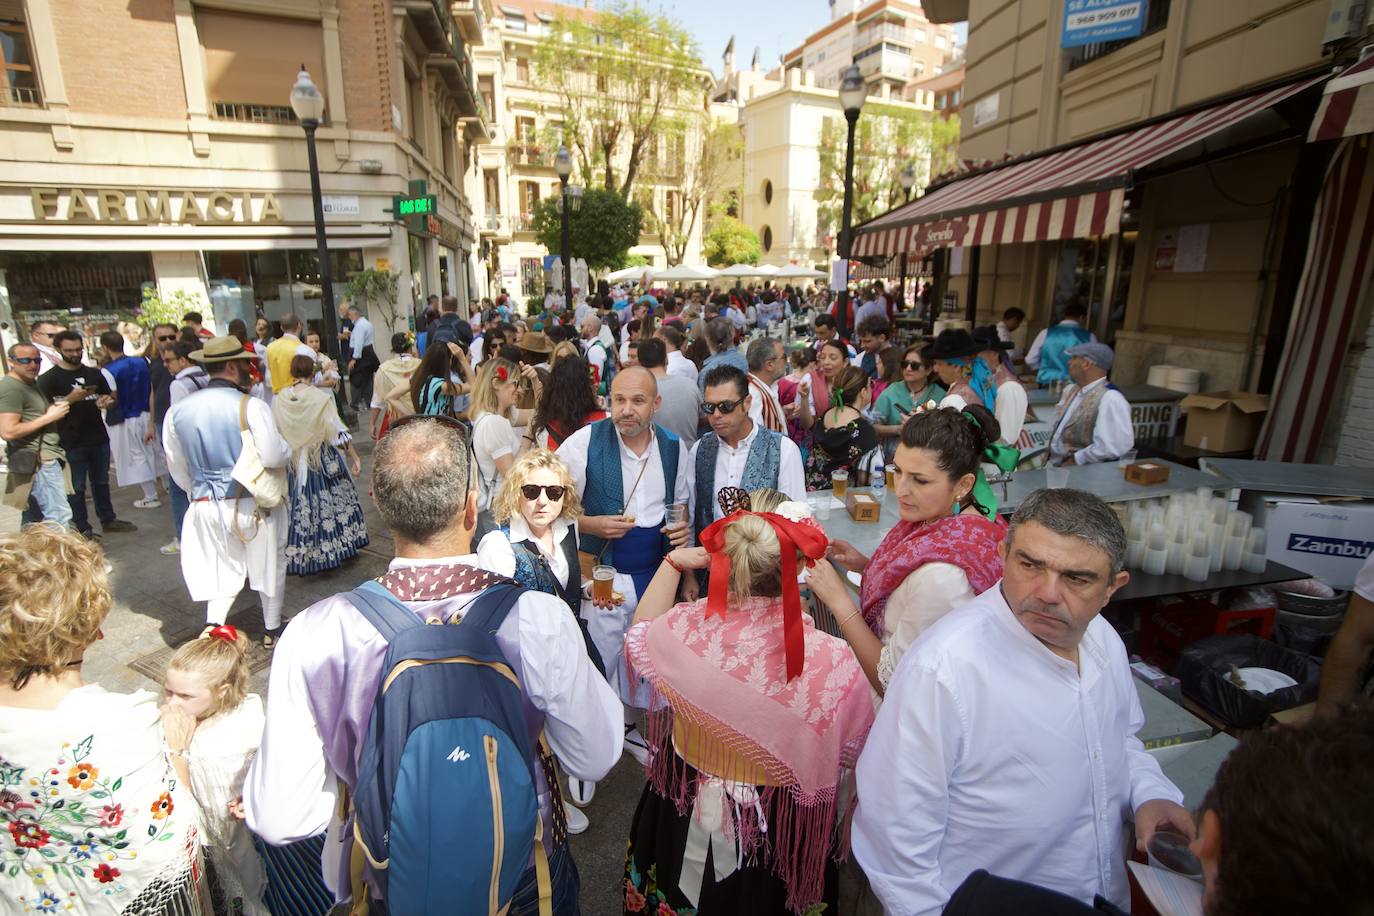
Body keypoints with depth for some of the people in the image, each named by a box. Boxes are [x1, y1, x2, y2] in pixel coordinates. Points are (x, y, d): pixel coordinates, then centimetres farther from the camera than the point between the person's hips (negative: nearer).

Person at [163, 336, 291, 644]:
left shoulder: (178, 410, 2)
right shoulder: (251, 406, -16)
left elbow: (177, 468, 11)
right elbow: (274, 457, -22)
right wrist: (288, 447, 0)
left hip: (206, 506, 4)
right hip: (254, 505, -4)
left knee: (222, 571, 19)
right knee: (269, 566, 16)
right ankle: (272, 630, 28)